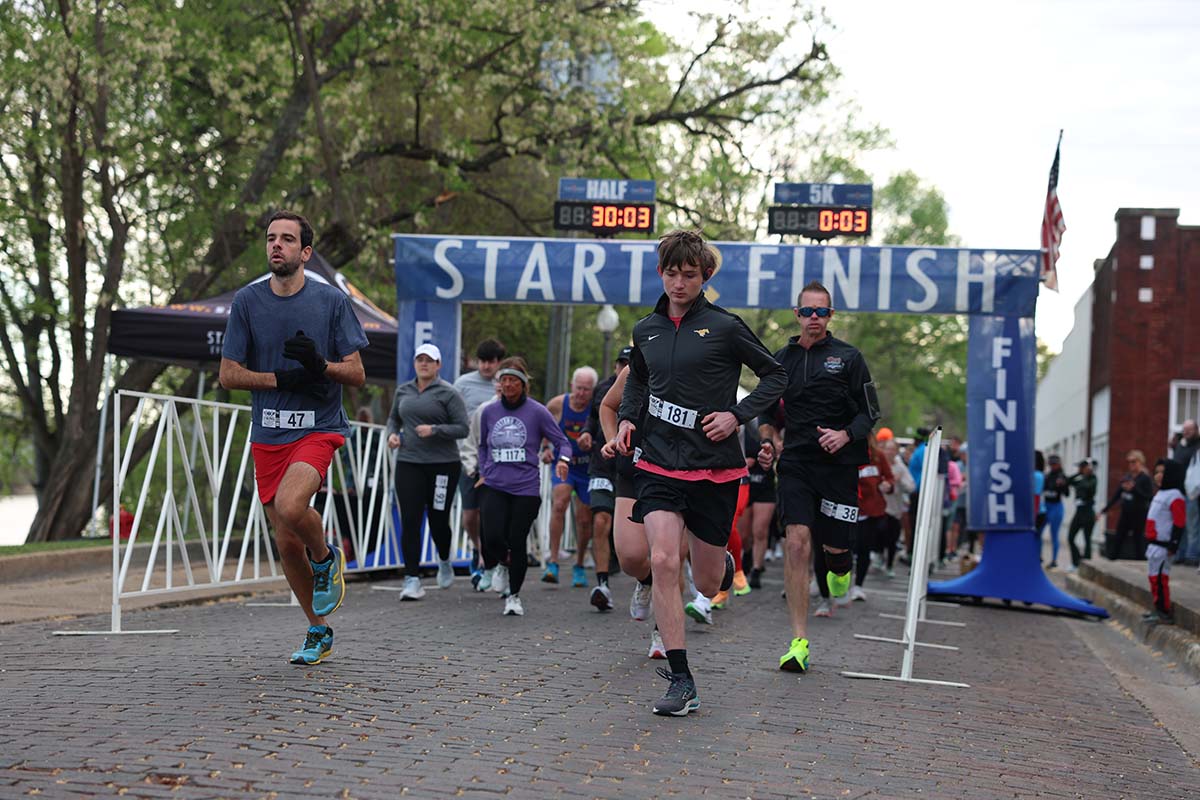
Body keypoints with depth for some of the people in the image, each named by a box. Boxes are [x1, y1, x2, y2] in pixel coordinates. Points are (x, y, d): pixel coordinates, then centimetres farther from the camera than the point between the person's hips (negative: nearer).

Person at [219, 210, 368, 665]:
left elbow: (357, 375, -2)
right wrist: (282, 378, -12)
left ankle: (326, 559, 3)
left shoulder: (331, 301, -2)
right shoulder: (247, 301, 3)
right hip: (267, 435, 3)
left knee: (289, 505, -30)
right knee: (287, 543, 6)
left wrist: (319, 364, -21)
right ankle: (318, 631, 26)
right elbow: (228, 375, 2)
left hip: (320, 428, -3)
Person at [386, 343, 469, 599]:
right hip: (408, 463, 3)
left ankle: (444, 561, 37)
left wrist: (434, 430, -20)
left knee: (438, 520, 5)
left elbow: (462, 428, -7)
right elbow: (394, 418, 26)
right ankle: (412, 580, -5)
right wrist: (392, 434, 5)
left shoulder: (448, 393, -4)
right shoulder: (403, 391, 11)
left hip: (443, 465, -3)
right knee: (410, 521, -7)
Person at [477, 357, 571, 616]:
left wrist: (563, 460, -20)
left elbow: (562, 442, 0)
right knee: (493, 538, -15)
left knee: (517, 542, -3)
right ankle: (497, 566, 22)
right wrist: (484, 471, 13)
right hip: (494, 487, 2)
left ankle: (514, 595, 18)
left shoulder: (537, 411, -2)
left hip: (526, 488, -2)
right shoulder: (489, 412, 9)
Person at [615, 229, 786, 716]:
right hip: (659, 464, 2)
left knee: (707, 584, 7)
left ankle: (724, 563, 48)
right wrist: (628, 417, 9)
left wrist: (738, 415, -10)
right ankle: (681, 681, -10)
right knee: (662, 563, -16)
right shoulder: (645, 330, 7)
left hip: (715, 469, -2)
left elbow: (775, 376, 3)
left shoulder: (725, 326, -5)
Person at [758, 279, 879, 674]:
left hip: (839, 465, -1)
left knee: (834, 548, 2)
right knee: (797, 542, -15)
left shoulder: (848, 357, 2)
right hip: (795, 464, 1)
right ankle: (799, 642, -13)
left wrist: (846, 435, -15)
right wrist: (765, 440, 2)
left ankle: (839, 570, 46)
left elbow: (870, 412, 3)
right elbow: (771, 414, 21)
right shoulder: (781, 359, 11)